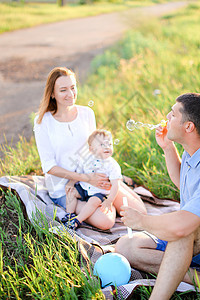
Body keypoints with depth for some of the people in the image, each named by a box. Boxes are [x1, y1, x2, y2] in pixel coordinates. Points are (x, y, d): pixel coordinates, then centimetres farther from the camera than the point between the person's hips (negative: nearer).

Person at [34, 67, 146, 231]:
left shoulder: (86, 113, 1)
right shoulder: (43, 121, -11)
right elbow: (49, 166, -12)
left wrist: (98, 176, -11)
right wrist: (86, 178, -21)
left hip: (91, 177, 4)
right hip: (63, 188, -3)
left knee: (140, 212, -7)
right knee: (105, 221, -26)